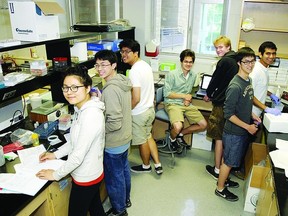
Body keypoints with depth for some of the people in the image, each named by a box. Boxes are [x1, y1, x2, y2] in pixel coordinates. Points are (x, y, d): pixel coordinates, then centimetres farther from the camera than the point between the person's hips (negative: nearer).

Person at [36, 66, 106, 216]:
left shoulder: (91, 115, -30)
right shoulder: (81, 109, 1)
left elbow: (78, 155, -27)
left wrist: (56, 175, -14)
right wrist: (56, 154, 9)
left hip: (85, 178, -9)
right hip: (91, 173, 9)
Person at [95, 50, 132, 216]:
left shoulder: (110, 89, -29)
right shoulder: (123, 81, 0)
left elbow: (114, 123, -29)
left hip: (114, 143, -9)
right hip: (125, 138, 9)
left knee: (114, 178, 11)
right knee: (124, 169, 26)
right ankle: (126, 199, 48)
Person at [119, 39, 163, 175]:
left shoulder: (134, 71, -25)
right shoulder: (145, 65, 4)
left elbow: (136, 99, -27)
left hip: (139, 113, -9)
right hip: (150, 108, 9)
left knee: (142, 141, 12)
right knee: (148, 137, 23)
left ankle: (146, 166, 34)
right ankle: (157, 165, 30)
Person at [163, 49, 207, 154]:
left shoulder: (193, 75, 9)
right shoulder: (172, 74, -10)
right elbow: (166, 93, -11)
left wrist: (188, 99, -2)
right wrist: (184, 96, -11)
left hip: (187, 104, 7)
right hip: (173, 104, -6)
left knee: (203, 124, -1)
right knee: (178, 126, -31)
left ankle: (180, 134, 16)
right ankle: (172, 139, 6)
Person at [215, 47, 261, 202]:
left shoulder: (248, 80, 3)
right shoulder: (235, 86, -26)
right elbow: (228, 114, -24)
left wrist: (252, 115, 4)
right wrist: (248, 127, -20)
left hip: (243, 130, 8)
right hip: (234, 132, -8)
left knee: (230, 159, 23)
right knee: (229, 160, 8)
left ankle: (224, 178, 43)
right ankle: (220, 189, 27)